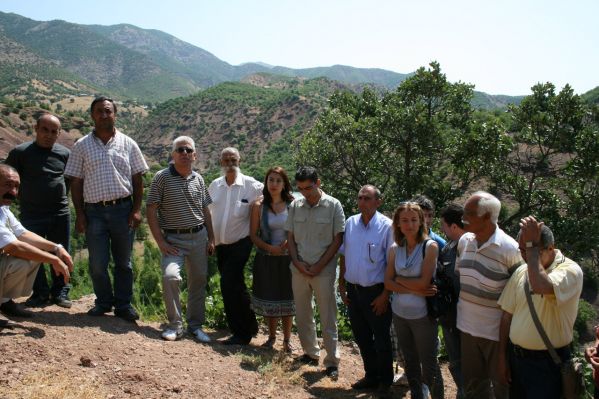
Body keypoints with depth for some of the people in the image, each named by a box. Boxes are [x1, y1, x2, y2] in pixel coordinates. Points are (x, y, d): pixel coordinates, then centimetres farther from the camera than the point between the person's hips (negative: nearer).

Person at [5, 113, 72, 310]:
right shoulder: (20, 152, -6)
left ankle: (60, 292, 23)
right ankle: (40, 293, 22)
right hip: (31, 215, -2)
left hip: (60, 213, 2)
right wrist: (23, 199, 1)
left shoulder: (65, 153, 1)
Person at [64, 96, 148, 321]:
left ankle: (123, 305, 22)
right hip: (94, 211, 0)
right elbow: (76, 182, 4)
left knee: (123, 262, 9)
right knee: (97, 264, 6)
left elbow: (137, 179, 5)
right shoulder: (82, 146, 4)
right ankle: (103, 302, 26)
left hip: (123, 209, 0)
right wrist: (79, 214, -1)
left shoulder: (128, 144, 5)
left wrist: (137, 209, -3)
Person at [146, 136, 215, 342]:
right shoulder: (162, 177, -5)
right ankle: (175, 325, -3)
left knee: (199, 281, 8)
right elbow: (151, 210, -7)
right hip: (173, 239, -4)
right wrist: (160, 242, -11)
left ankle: (196, 325, 25)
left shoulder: (198, 179, 8)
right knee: (170, 276, -22)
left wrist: (211, 238, 9)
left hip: (199, 237, 4)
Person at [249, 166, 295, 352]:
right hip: (265, 259, 1)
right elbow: (253, 234, -2)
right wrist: (270, 248, -15)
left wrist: (287, 244, -17)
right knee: (268, 298, 11)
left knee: (286, 299, 6)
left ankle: (286, 340, 21)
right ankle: (271, 337, 30)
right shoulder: (259, 205, -3)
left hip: (287, 259, -1)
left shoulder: (292, 205, -5)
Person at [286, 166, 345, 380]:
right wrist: (297, 262, -6)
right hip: (299, 269, 4)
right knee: (302, 314, 14)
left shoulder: (333, 205, -7)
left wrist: (319, 266, -11)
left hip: (323, 270, -4)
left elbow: (337, 239, -6)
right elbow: (290, 237, 7)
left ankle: (332, 362, 15)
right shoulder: (295, 205, 3)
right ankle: (311, 353, 31)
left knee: (328, 318, 3)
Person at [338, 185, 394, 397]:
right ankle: (371, 375, 40)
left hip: (375, 292, -5)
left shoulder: (387, 226, -15)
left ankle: (385, 382, 32)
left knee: (381, 341, 11)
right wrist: (342, 285, 9)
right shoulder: (350, 223, 1)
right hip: (353, 290, 5)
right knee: (361, 337, 19)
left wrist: (385, 294, -14)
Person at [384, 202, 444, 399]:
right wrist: (414, 289, -15)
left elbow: (424, 282, -18)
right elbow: (388, 283, -4)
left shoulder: (430, 246, -12)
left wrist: (399, 279, -7)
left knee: (429, 364, 7)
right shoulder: (394, 249, 0)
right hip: (399, 313, 4)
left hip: (422, 314, -4)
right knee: (410, 362, 19)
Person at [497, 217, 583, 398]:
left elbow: (540, 286, -37)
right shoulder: (521, 271, 2)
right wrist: (502, 356, 8)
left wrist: (532, 244, -28)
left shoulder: (570, 270, -15)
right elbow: (507, 314, 7)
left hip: (548, 362, -5)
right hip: (515, 356, 5)